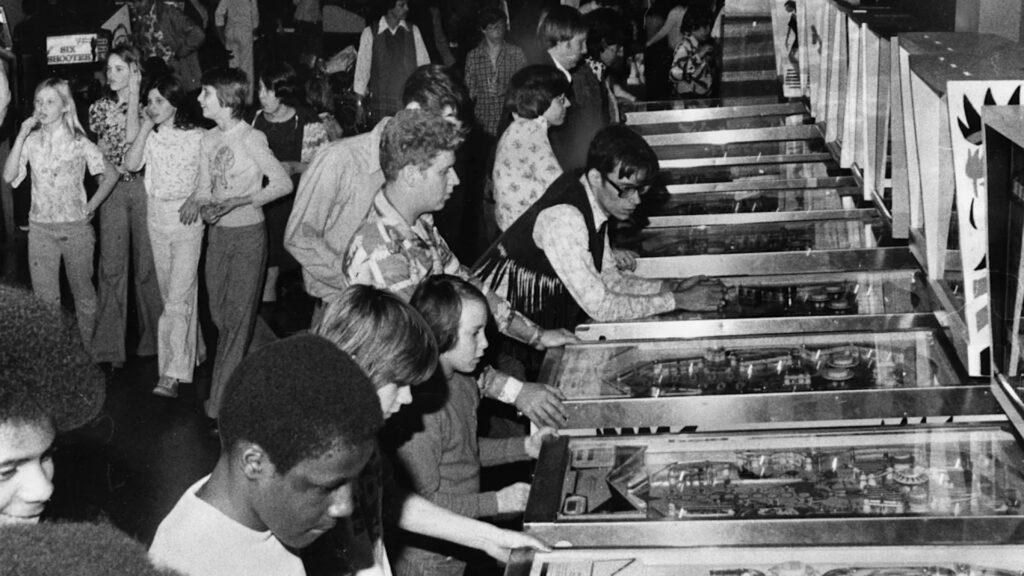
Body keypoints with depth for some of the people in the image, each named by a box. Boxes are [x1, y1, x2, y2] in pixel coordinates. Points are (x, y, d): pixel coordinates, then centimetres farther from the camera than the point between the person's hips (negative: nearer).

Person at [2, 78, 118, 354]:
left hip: (76, 227, -1)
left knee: (83, 291, 9)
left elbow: (110, 175, 4)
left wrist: (91, 207, -1)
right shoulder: (31, 141, 2)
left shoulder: (79, 142, -3)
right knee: (44, 297, 3)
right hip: (41, 228, 2)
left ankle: (89, 349, 20)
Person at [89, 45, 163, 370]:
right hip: (112, 190, 1)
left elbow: (132, 137, -12)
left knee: (147, 264, 3)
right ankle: (110, 346, 1)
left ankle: (151, 337, 15)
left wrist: (133, 95, -5)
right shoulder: (99, 108, 9)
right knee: (112, 266, -2)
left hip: (144, 188, -1)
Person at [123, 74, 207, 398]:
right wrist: (146, 127, -10)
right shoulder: (151, 137, 6)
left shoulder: (195, 137, -6)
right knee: (169, 292, 14)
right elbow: (131, 164, -9)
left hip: (186, 220, -6)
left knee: (178, 296, -11)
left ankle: (172, 376, -15)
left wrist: (196, 200, -18)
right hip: (156, 219, 6)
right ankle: (193, 350, 31)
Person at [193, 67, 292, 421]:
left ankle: (221, 402, 1)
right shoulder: (209, 139, 6)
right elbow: (204, 189, 10)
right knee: (219, 316, 10)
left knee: (238, 317, -3)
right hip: (218, 233, 7)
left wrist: (238, 202, -18)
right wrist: (205, 206, -13)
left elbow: (283, 183, -13)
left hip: (248, 234, -7)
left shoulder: (251, 139, -13)